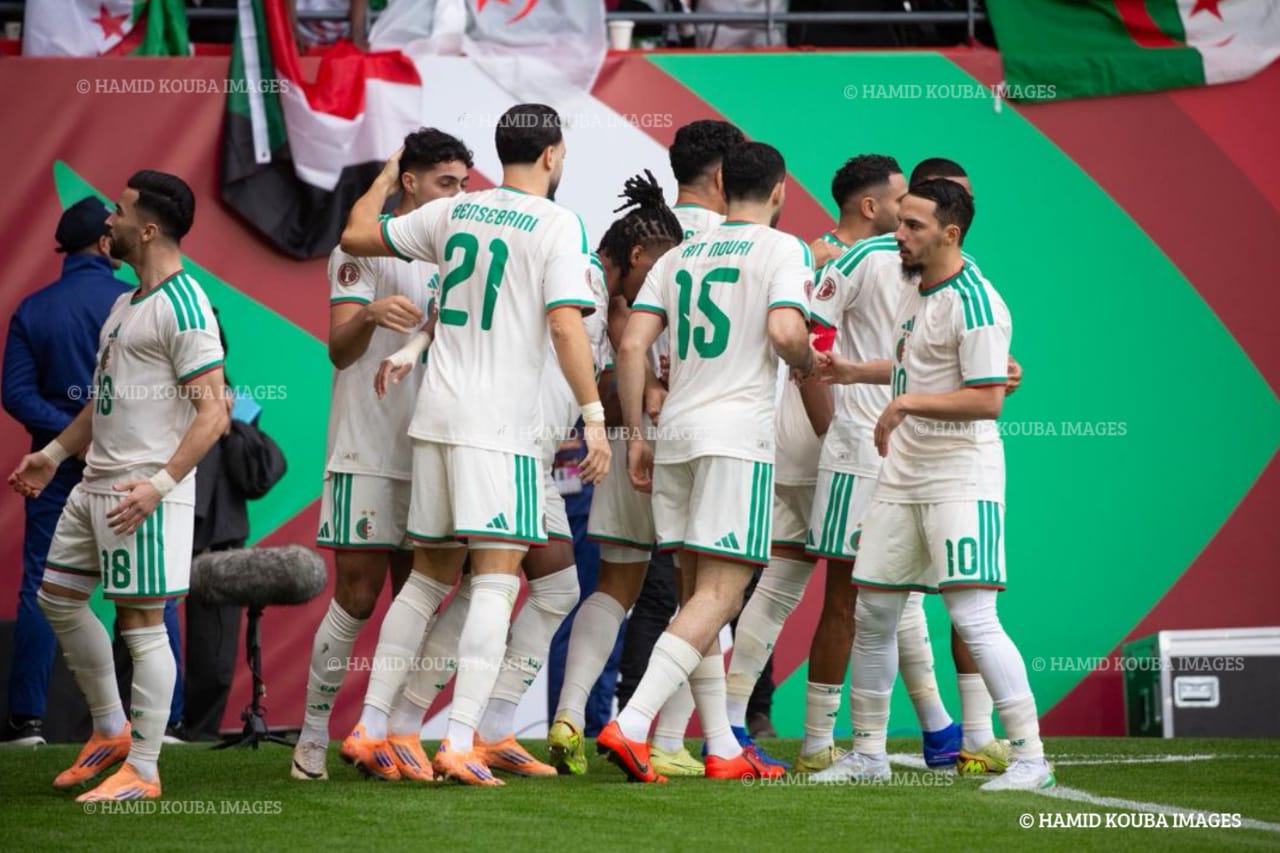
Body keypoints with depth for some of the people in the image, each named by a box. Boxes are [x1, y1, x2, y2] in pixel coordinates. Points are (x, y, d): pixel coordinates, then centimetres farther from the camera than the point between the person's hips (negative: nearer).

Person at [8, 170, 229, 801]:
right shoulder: (127, 302, 16)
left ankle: (143, 770, 0)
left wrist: (160, 484, -26)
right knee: (58, 598, 15)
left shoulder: (183, 306, -15)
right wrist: (55, 453, 24)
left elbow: (212, 413, -19)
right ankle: (111, 731, 26)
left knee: (140, 620, -6)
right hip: (96, 483, 10)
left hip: (145, 492, -10)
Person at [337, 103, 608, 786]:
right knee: (497, 579, -7)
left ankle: (369, 729, 14)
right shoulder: (557, 225, -5)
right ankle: (459, 744, -17)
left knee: (430, 575, 15)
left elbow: (356, 235, 19)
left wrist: (387, 176, 36)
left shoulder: (454, 213, 10)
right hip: (498, 424, -6)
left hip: (434, 418, 6)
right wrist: (593, 415, -12)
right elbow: (565, 326, -15)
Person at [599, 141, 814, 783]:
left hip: (675, 430, 6)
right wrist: (811, 366, 5)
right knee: (719, 595, -9)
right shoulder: (782, 249, -1)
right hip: (738, 430, -6)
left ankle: (724, 750, 14)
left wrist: (636, 436, 11)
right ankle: (630, 725, -24)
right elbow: (784, 331, -17)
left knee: (698, 593, 12)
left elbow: (632, 345, 7)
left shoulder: (680, 256, 15)